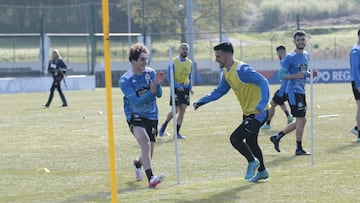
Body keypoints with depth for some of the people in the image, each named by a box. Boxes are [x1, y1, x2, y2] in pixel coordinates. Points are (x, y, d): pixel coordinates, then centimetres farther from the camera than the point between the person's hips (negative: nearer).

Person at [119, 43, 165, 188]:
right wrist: (151, 92, -34)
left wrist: (157, 84, -24)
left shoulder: (151, 72, -2)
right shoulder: (125, 80, -15)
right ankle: (150, 178, -35)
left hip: (152, 116, 5)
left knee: (149, 153, 11)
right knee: (145, 142, -30)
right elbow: (136, 101, -21)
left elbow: (159, 95, -3)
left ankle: (138, 163, 47)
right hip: (135, 116, -5)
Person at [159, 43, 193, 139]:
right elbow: (169, 77, -10)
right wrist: (177, 86, -20)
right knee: (176, 110, -8)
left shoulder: (189, 63, 8)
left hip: (185, 89, 5)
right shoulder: (174, 62, -9)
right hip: (176, 88, -5)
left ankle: (177, 133, 6)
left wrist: (190, 87, 6)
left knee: (182, 111, 1)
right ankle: (164, 125, 17)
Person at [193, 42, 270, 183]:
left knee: (235, 138, -15)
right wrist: (201, 102, 9)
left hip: (258, 113, -10)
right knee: (250, 143, 20)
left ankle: (252, 162, 8)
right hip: (247, 112, 10)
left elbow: (263, 82, -29)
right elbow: (219, 91, 19)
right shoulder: (226, 72, 6)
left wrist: (262, 105, -40)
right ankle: (262, 171, 37)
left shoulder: (241, 69, -24)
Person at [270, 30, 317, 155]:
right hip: (293, 92, -9)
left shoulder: (306, 56, 13)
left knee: (300, 121, 11)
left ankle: (277, 137, 22)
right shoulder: (290, 57, -11)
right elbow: (281, 75, -12)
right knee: (301, 120, -8)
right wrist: (295, 76, -26)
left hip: (301, 91, 9)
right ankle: (299, 149, 1)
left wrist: (311, 74, 3)